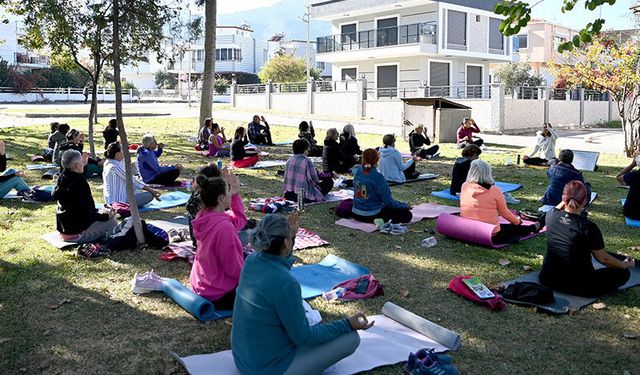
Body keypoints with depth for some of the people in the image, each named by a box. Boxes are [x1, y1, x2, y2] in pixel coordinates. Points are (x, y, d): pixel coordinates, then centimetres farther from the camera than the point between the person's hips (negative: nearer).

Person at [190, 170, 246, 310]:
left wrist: (235, 194, 0)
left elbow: (240, 221, 9)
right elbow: (234, 269, -24)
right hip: (220, 297, -8)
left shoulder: (203, 216, -4)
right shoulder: (224, 228, -31)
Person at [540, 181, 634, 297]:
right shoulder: (588, 227, -20)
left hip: (548, 279, 4)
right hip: (577, 286, -4)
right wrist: (625, 265, 12)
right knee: (623, 273, 16)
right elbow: (603, 259, -5)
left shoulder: (551, 216, -8)